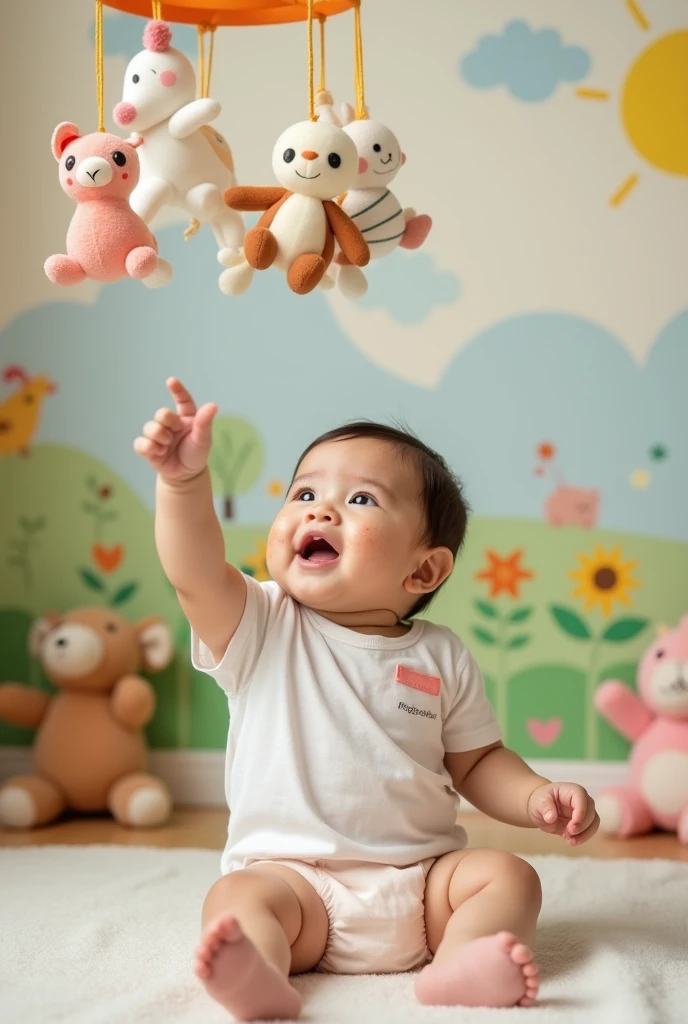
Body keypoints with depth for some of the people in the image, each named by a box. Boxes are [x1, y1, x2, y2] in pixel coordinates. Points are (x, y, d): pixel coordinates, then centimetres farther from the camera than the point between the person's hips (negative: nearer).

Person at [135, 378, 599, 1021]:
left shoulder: (441, 657, 6)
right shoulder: (261, 630, 1)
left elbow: (476, 762, 13)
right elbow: (195, 574, -17)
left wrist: (538, 799, -6)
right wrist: (184, 481, -32)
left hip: (418, 880, 2)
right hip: (292, 874, -2)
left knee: (508, 875, -17)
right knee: (236, 897, -28)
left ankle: (454, 967, -40)